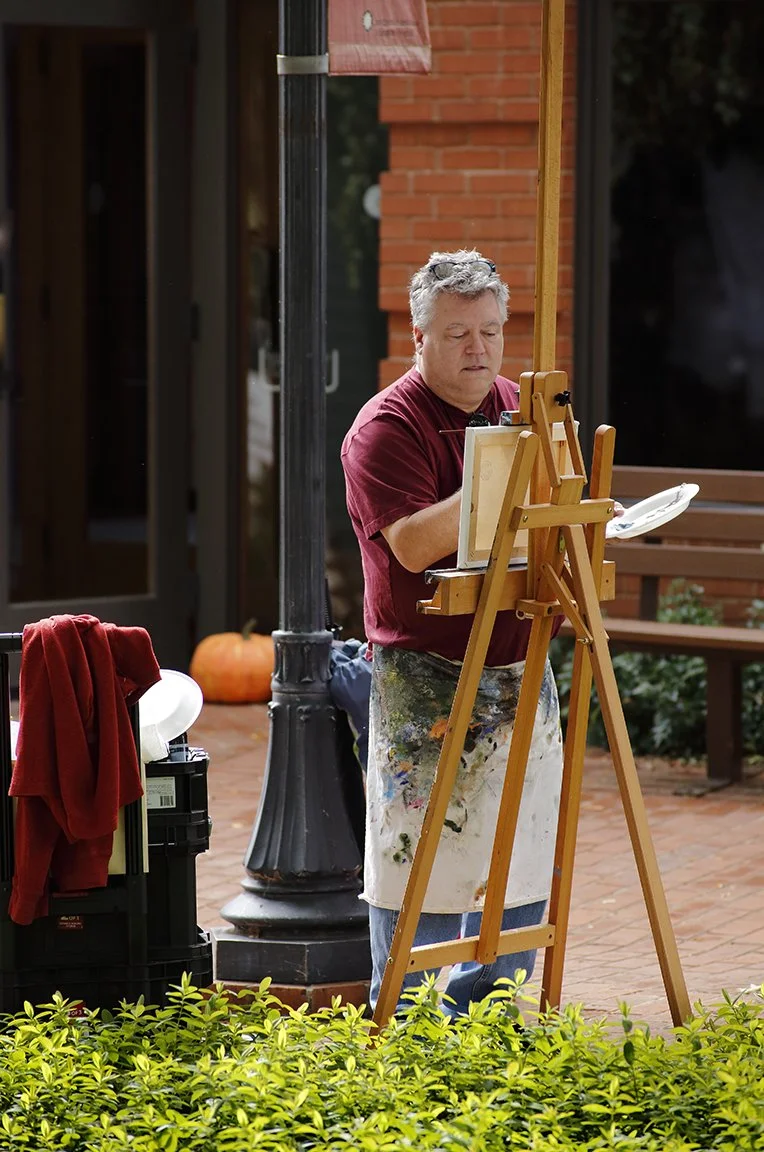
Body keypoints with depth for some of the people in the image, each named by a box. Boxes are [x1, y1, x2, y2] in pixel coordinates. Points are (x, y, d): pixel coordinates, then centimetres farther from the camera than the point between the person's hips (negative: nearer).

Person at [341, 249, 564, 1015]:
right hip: (425, 679, -7)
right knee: (421, 852, -5)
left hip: (519, 671, 7)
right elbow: (413, 543, -23)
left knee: (521, 851, 10)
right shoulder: (385, 428, -11)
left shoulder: (517, 410, 12)